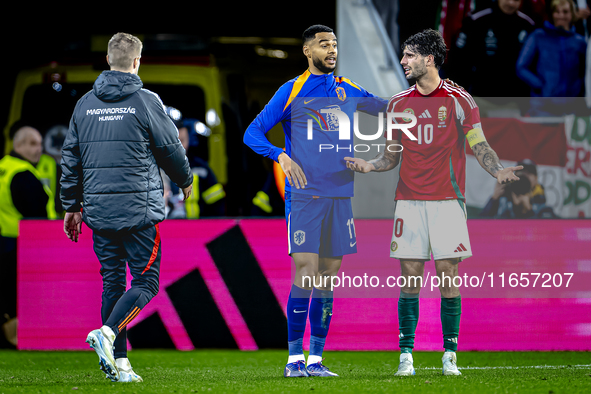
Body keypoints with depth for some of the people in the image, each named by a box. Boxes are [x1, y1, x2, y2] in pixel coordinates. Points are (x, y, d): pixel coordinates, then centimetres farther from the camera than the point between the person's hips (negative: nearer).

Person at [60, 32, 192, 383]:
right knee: (145, 282, 1)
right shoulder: (146, 101, -7)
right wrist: (186, 181, 21)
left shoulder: (85, 104, 7)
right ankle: (108, 333, -22)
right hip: (140, 210, -5)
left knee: (112, 283, 11)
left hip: (99, 211, 5)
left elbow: (71, 158, 12)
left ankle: (120, 363, 9)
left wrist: (72, 206, 21)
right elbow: (171, 148, 1)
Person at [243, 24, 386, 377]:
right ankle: (295, 358, -5)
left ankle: (316, 358, 9)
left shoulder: (348, 91, 12)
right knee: (305, 274, -11)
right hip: (304, 194, -4)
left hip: (340, 195, 4)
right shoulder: (292, 91, 1)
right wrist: (281, 156, -17)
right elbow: (253, 133, 0)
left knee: (328, 278, 4)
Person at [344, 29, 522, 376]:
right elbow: (392, 156, 16)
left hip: (447, 200, -2)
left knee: (448, 276, -4)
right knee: (410, 278, 0)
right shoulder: (398, 104, 11)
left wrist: (498, 170, -17)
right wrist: (370, 165, -4)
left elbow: (480, 147, 2)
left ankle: (450, 356, 1)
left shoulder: (459, 100, 2)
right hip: (409, 201, 3)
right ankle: (406, 355, 3)